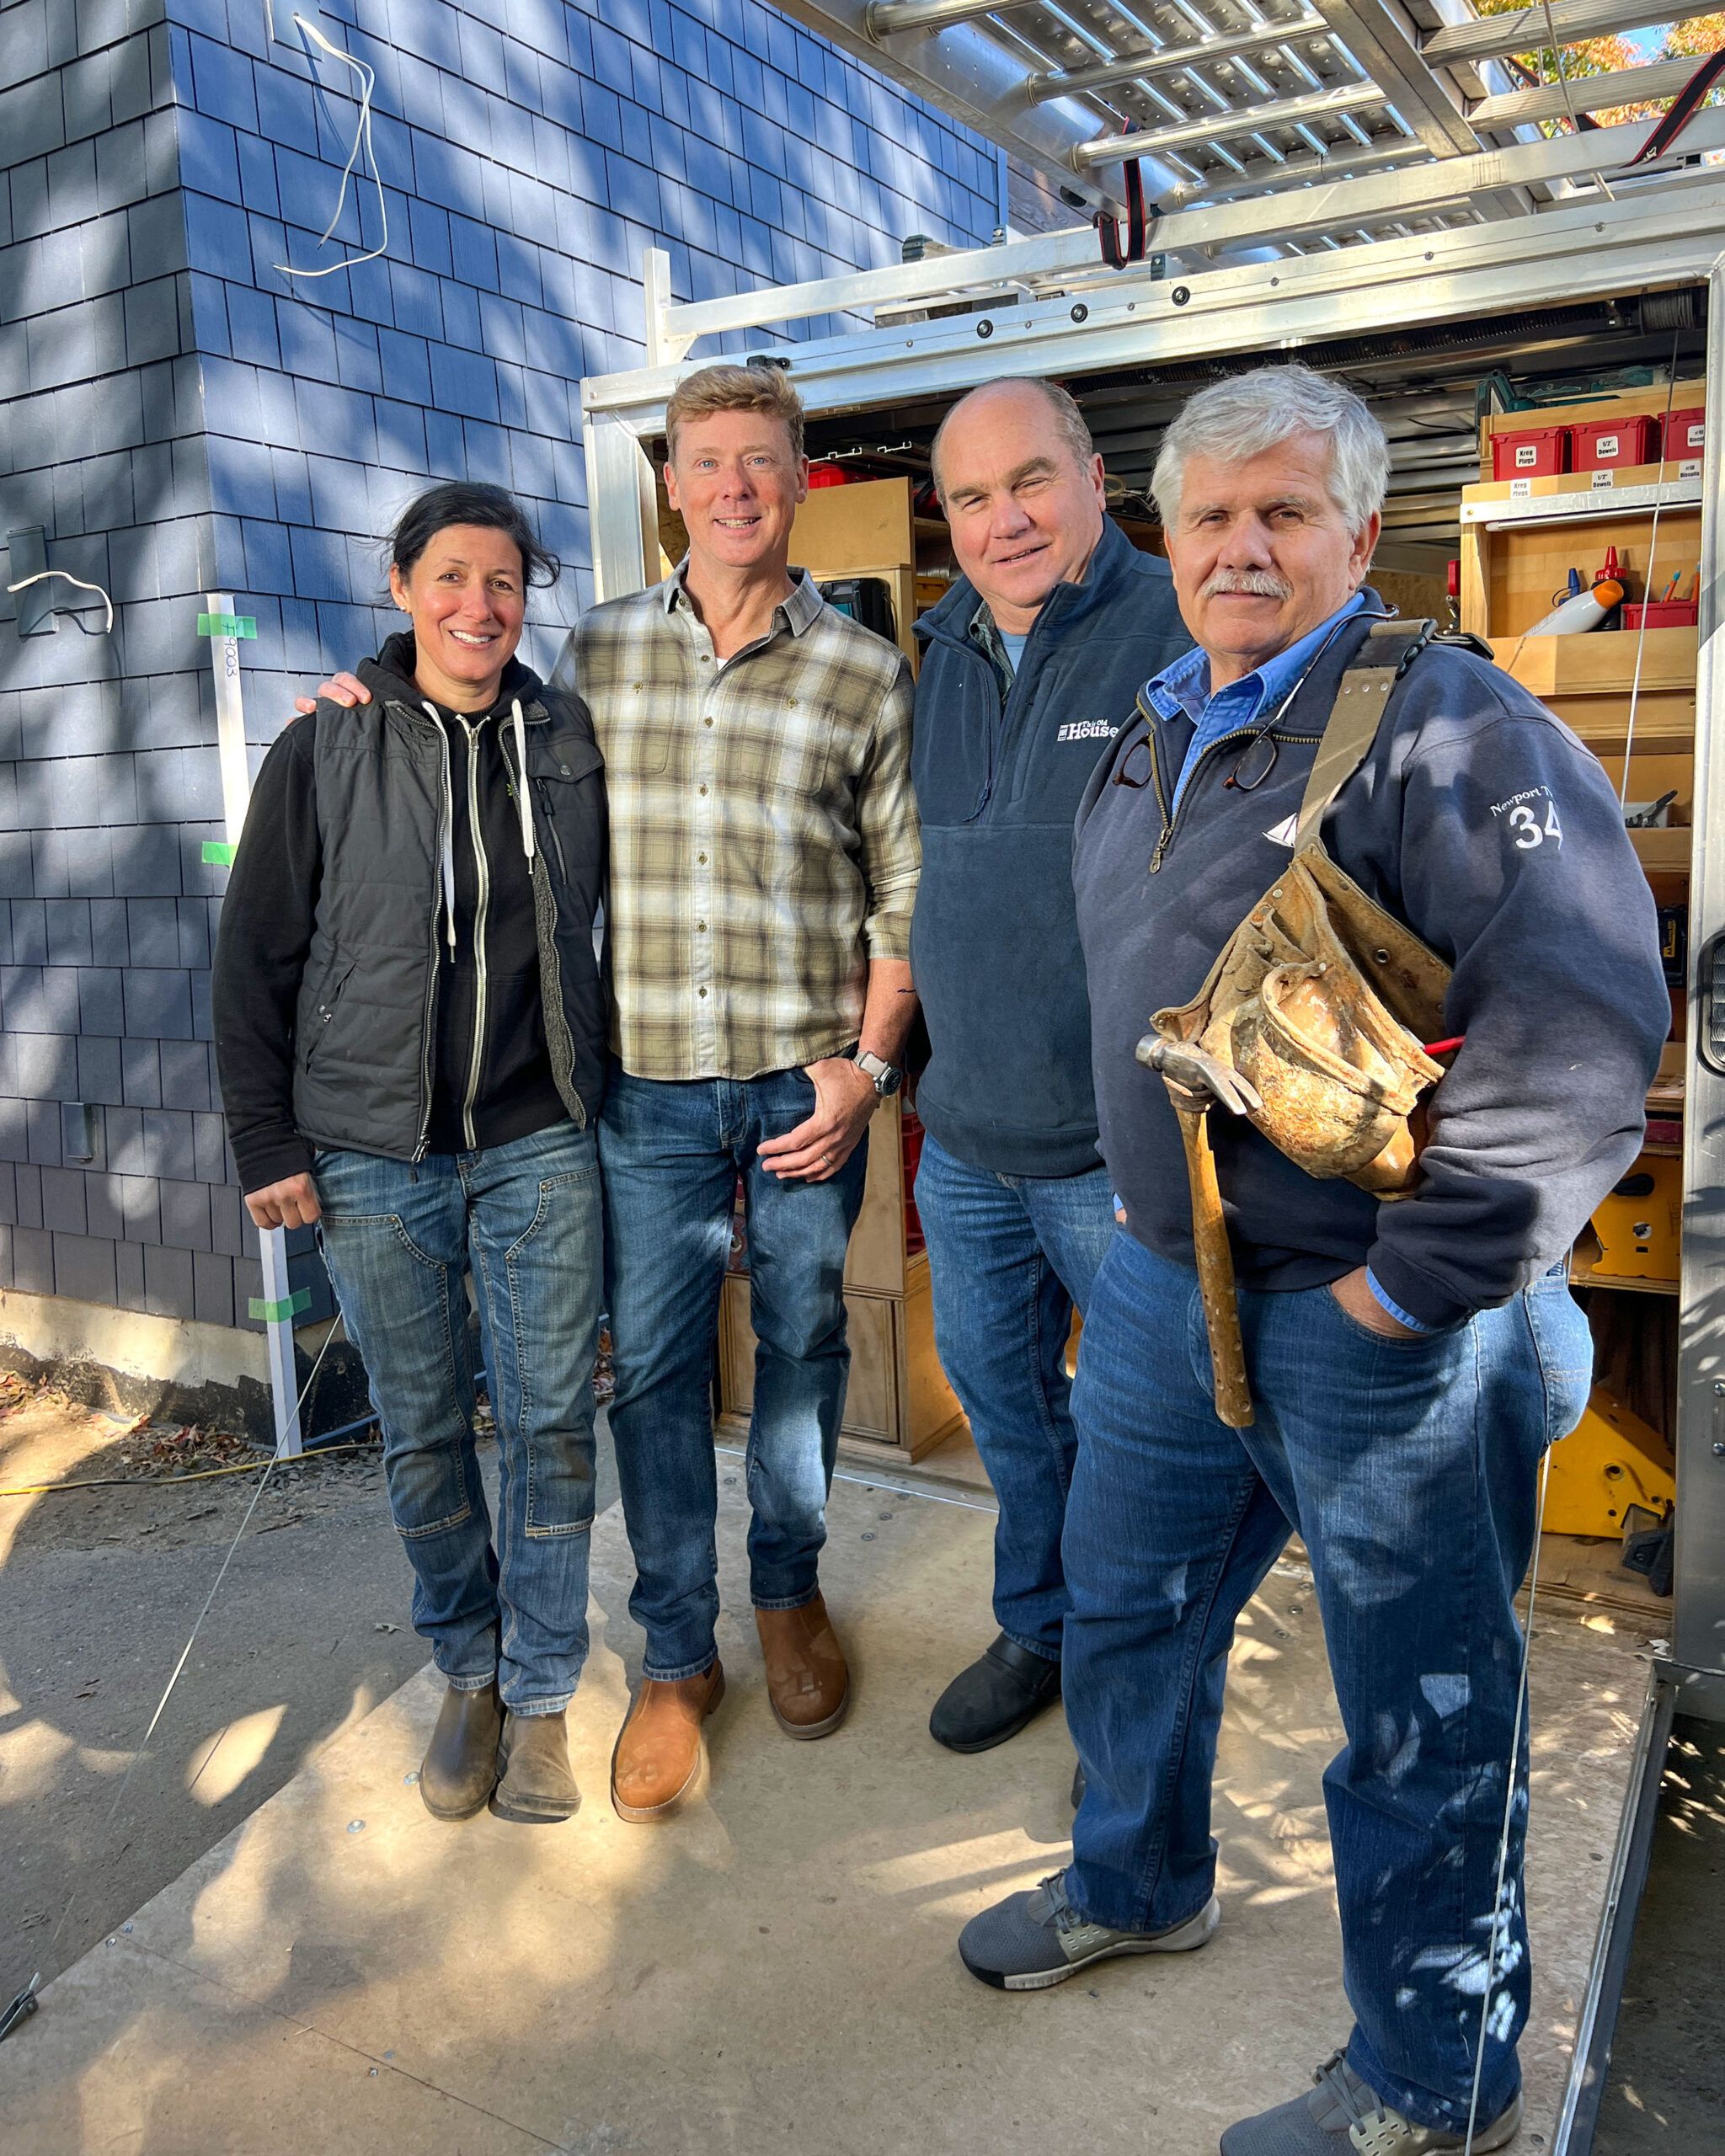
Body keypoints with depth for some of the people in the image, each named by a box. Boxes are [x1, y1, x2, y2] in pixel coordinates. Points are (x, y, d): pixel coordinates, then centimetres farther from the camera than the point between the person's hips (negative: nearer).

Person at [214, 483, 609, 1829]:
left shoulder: (570, 739, 4)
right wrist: (267, 1141, -2)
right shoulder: (325, 752, -2)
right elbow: (256, 958, 1)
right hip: (374, 1157, -1)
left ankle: (541, 1694, 23)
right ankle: (469, 1676, 31)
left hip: (540, 1142, 1)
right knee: (421, 1432, 10)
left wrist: (607, 1078, 10)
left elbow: (614, 906, 15)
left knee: (552, 1420, 4)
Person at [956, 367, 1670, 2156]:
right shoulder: (1148, 737, 11)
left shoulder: (1446, 721, -15)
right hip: (1160, 1281, 8)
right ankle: (1137, 1884, 50)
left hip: (1371, 1327, -7)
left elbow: (1581, 1021, -24)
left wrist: (1416, 1281, -21)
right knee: (1123, 1604, 23)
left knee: (1421, 1710, 10)